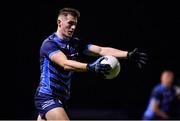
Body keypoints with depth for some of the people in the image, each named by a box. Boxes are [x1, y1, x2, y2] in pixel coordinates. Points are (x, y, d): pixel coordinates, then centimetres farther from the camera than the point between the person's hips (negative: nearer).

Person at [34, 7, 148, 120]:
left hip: (61, 98, 8)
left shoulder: (75, 43, 8)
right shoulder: (49, 44, -14)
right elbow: (65, 64, -30)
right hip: (47, 97, -8)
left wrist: (128, 55, -15)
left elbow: (101, 50, -2)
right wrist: (90, 67, -45)